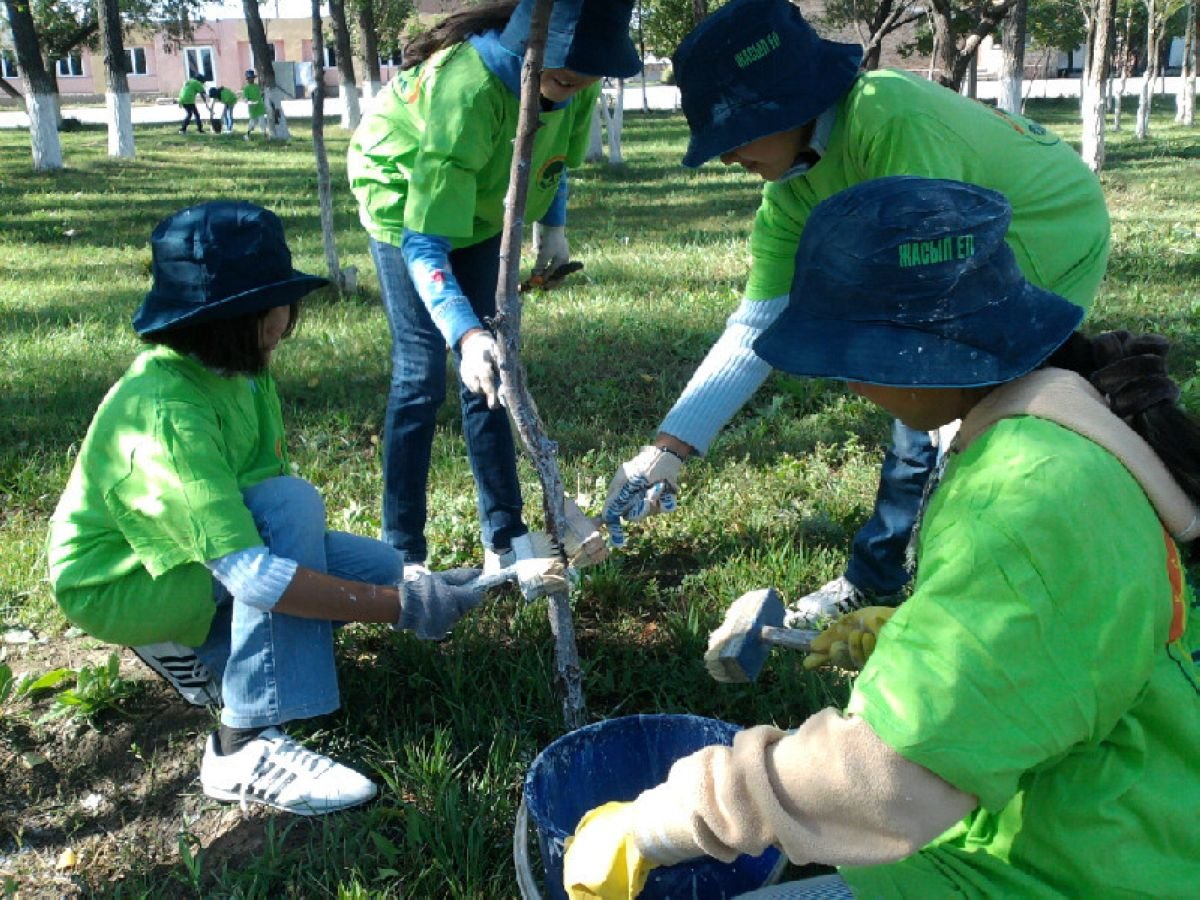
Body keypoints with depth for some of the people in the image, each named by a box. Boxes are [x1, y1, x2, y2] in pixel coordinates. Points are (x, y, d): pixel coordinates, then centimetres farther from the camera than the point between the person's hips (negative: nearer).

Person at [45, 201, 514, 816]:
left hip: (202, 551, 8)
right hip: (119, 584, -8)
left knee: (378, 567, -6)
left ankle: (199, 655, 7)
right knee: (290, 504, -32)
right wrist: (400, 607, -40)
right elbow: (251, 576, -40)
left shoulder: (237, 371, -7)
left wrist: (396, 586, -12)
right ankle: (246, 748, -28)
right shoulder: (167, 412, -33)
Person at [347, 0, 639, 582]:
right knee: (422, 374, -10)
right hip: (405, 201, -5)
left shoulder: (573, 81, -21)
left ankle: (504, 539, 11)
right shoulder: (468, 88, -40)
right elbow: (425, 241, -42)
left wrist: (552, 225, -1)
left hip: (477, 204, 6)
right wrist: (464, 331, -54)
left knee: (485, 369, 4)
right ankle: (403, 556, -1)